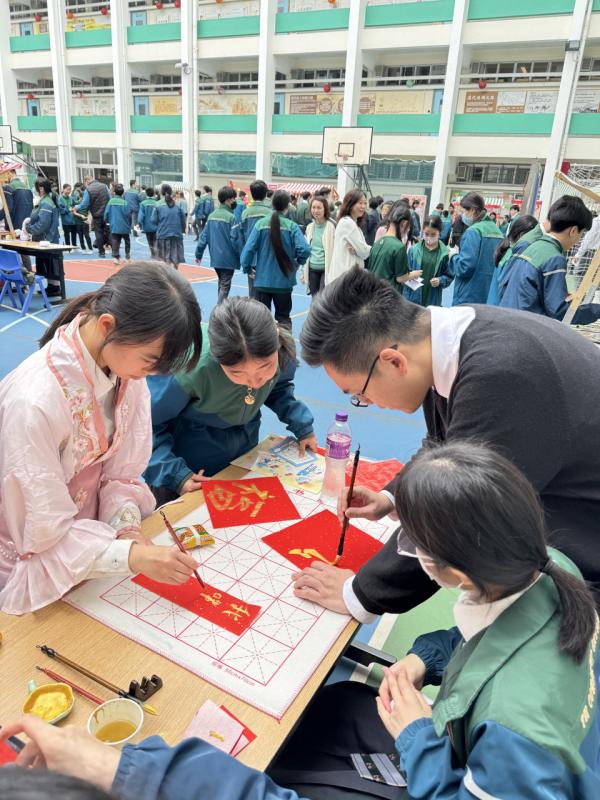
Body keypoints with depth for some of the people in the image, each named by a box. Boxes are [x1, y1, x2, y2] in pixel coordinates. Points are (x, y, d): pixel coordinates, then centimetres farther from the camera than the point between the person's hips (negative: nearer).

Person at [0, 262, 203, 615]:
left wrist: (127, 527, -21)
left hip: (93, 529, 5)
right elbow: (42, 536, -25)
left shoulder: (125, 366, -14)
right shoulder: (33, 403, -33)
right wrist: (131, 555, -33)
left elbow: (123, 470, -5)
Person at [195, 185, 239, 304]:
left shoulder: (212, 215, 7)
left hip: (215, 258, 7)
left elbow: (204, 235, 6)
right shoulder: (231, 217, -14)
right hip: (228, 259, -7)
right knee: (225, 286, -1)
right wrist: (241, 256, -7)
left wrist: (198, 254, 10)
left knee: (221, 284, 21)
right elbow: (234, 239, -16)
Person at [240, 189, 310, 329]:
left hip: (262, 280, 1)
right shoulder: (292, 226, -9)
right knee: (283, 317, 12)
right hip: (284, 280, -1)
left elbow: (249, 248, -10)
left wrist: (247, 268, 5)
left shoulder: (261, 224, -6)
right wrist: (298, 262, 2)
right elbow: (304, 249, -18)